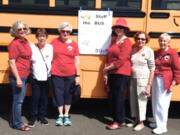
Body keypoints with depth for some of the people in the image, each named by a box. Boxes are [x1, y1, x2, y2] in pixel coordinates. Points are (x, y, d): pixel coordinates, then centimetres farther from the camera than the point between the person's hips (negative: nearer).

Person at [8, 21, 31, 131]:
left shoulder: (26, 41, 9)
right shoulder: (14, 44, -14)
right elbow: (12, 62, -16)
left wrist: (27, 73, 14)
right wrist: (17, 78, -19)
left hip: (25, 75, 8)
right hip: (17, 76, -8)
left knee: (20, 99, 17)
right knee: (18, 100, 2)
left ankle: (14, 121, 30)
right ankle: (17, 124, 15)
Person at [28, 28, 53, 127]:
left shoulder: (50, 47, 0)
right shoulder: (32, 47, -3)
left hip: (47, 77, 2)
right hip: (36, 78, -1)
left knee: (44, 98, 11)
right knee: (35, 98, 4)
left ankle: (42, 116, 27)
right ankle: (33, 116, 21)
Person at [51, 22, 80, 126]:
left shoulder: (73, 44, 1)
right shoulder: (54, 42, 1)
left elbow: (77, 61, 3)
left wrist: (77, 76, 1)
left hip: (70, 75, 1)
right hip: (57, 74, 0)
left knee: (68, 94, 9)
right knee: (59, 94, 7)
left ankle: (66, 116, 24)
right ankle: (60, 116, 22)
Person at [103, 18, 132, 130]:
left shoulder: (126, 42, -9)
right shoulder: (114, 41, 16)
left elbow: (121, 60, -17)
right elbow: (109, 57, 15)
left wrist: (108, 68, -8)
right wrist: (106, 73, 7)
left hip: (122, 74, -8)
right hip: (112, 74, 8)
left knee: (119, 97, -2)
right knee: (112, 97, 10)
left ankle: (119, 122, 10)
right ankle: (119, 119, 23)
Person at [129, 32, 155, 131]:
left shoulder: (148, 51, -7)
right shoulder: (133, 50, 7)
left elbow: (152, 69, -8)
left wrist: (149, 84, -12)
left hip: (143, 79, -5)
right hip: (133, 78, 5)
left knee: (141, 100, 2)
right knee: (133, 100, 12)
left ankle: (141, 123, 17)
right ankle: (136, 120, 29)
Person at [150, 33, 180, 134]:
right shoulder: (156, 53, 12)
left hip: (165, 81, -6)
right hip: (155, 80, 6)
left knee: (162, 103, -3)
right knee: (155, 102, 12)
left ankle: (162, 127, 7)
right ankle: (157, 122, 28)